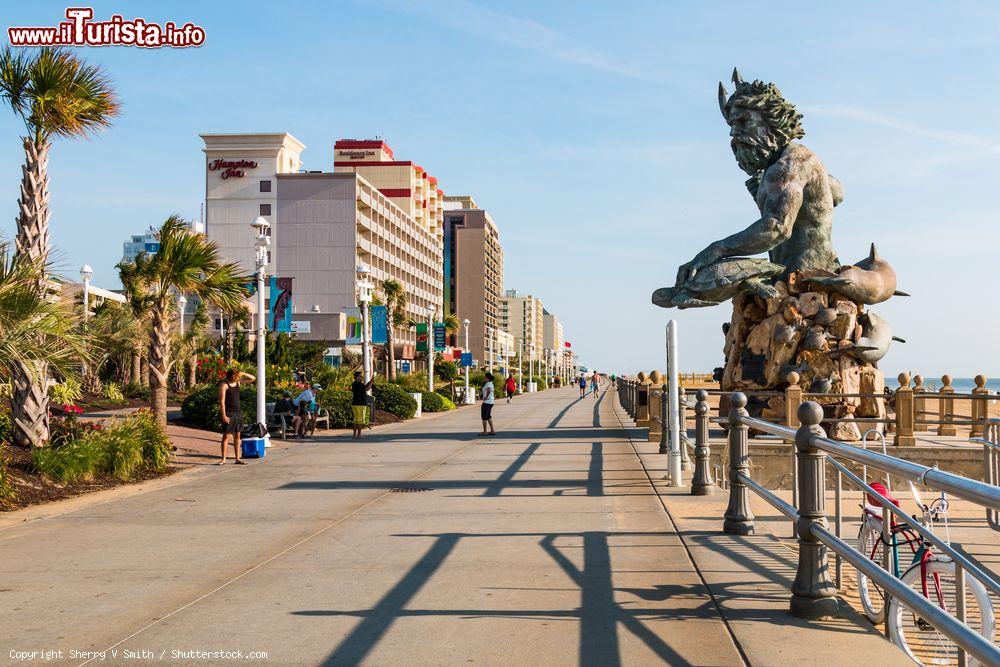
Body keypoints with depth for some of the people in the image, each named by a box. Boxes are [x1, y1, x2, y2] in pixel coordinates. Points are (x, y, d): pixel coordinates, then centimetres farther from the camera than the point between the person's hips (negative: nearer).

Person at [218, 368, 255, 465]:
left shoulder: (238, 382, 8)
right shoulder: (224, 385, -10)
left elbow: (252, 378, 14)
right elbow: (222, 401, -14)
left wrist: (243, 374, -5)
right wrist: (224, 416, -19)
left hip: (238, 413, 6)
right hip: (229, 413, -6)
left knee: (237, 435, 8)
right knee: (226, 435, -4)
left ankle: (238, 458, 12)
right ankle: (223, 459, 0)